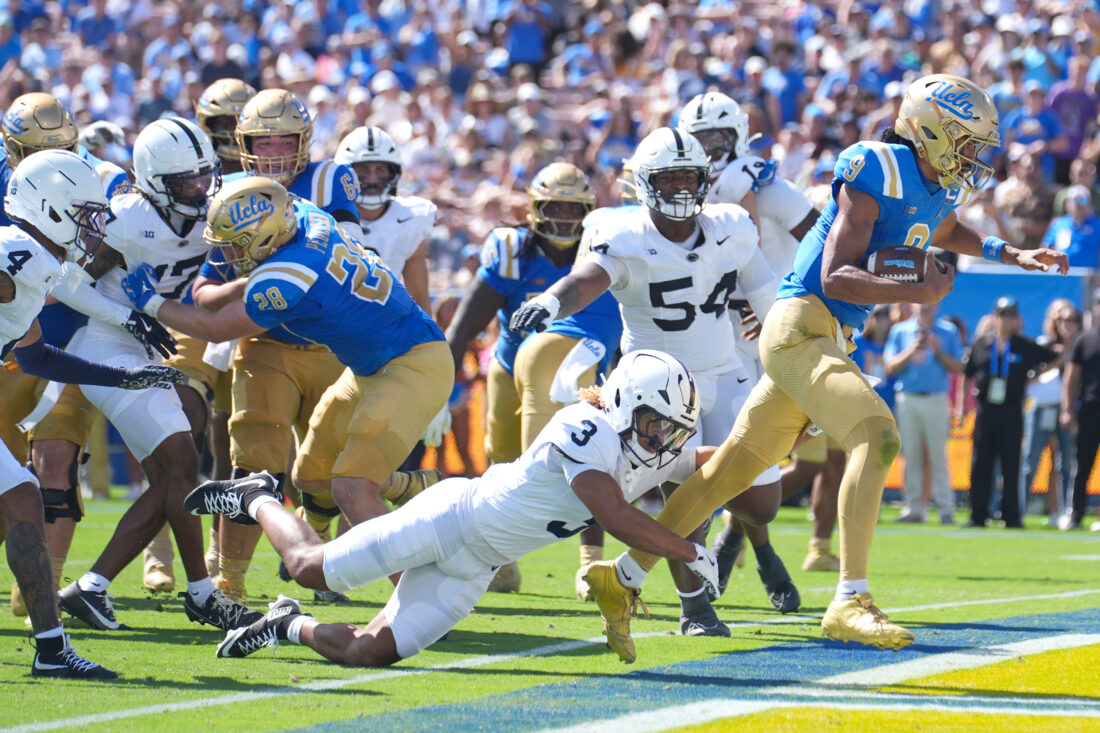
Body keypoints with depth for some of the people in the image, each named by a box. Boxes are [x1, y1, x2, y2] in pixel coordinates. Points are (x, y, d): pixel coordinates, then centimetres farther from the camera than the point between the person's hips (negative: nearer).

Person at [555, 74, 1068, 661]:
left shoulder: (940, 189, 13)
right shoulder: (878, 174, -15)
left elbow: (945, 231, 40)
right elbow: (836, 277, -19)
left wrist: (1011, 255, 29)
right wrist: (916, 292, -23)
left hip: (826, 339, 10)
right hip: (800, 325, -10)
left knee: (734, 468, 13)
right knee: (876, 435, -25)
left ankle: (623, 578, 21)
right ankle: (850, 602, -29)